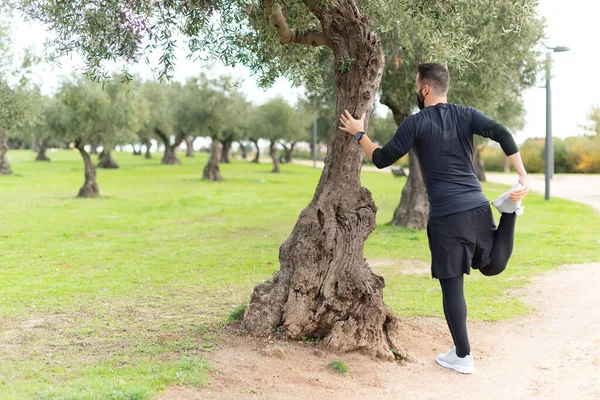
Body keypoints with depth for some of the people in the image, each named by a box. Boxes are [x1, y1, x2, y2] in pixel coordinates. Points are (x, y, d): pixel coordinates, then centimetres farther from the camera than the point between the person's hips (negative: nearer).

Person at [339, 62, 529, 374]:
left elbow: (382, 160, -1)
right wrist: (523, 177, -5)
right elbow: (503, 134, -7)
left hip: (446, 216, -4)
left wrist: (359, 134, 14)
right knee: (492, 266, 22)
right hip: (478, 207, 4)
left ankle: (462, 357, 14)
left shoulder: (416, 123, -3)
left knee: (452, 285, 6)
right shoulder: (466, 115, 8)